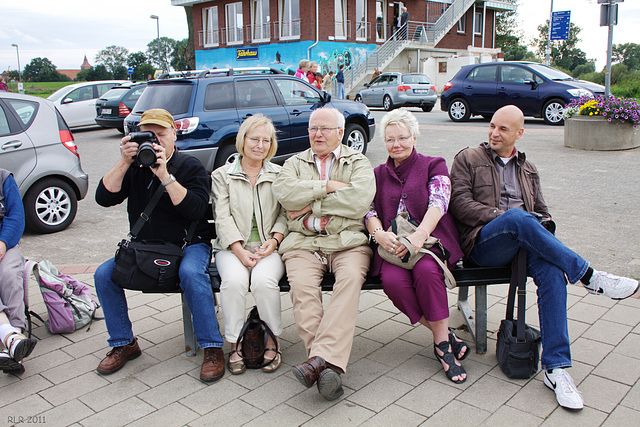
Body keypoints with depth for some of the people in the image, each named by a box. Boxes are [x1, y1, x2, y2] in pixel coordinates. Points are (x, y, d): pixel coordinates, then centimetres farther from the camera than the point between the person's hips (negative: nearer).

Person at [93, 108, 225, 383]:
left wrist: (164, 175, -26)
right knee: (104, 274, -15)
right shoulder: (134, 167, 8)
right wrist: (124, 163, -16)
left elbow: (196, 209, -20)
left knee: (191, 273, -35)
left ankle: (212, 347, -23)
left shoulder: (190, 167, -3)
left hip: (188, 244, -4)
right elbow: (104, 198, -5)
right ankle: (123, 344, 2)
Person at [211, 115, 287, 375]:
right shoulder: (222, 175, 11)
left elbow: (285, 214, 7)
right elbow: (223, 218, 1)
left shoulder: (279, 175, 15)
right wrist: (240, 250, -13)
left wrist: (273, 240, -12)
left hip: (269, 246, 0)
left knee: (264, 280, -31)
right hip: (233, 246, 0)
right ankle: (235, 345, -14)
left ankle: (272, 343, -11)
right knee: (234, 280, -31)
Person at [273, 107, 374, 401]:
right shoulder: (295, 163, 22)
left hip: (348, 241, -1)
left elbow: (359, 200, -6)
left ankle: (320, 357, -39)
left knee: (350, 279, -33)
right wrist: (328, 186, -4)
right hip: (304, 243, 1)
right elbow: (284, 192, -2)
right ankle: (329, 365, -32)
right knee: (302, 285, -29)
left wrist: (312, 206, -4)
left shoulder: (358, 163, 15)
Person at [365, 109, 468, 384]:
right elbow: (369, 211, 8)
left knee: (426, 271, -36)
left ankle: (441, 342, -20)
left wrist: (419, 234, -26)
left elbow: (439, 203, -6)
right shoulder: (378, 174, 21)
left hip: (431, 239, -2)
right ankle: (444, 335, -15)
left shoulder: (434, 166, 12)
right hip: (392, 245, 2)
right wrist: (378, 233, -17)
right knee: (393, 281, -31)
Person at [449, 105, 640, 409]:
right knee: (518, 217, -37)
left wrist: (543, 229, 1)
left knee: (552, 271, -30)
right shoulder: (468, 159, 14)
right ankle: (587, 275, -28)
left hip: (523, 241, 4)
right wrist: (502, 216, -11)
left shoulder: (527, 170, 29)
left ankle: (555, 367, -30)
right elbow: (460, 203, 0)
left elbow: (541, 211, 26)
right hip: (483, 243, -3)